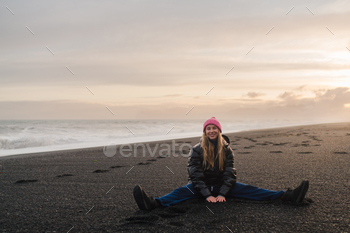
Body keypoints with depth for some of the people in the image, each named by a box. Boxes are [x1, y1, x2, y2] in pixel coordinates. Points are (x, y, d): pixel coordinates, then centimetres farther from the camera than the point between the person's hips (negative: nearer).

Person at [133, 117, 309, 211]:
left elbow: (229, 173, -6)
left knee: (248, 190, -14)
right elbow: (196, 174, -14)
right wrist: (207, 195, -25)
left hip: (222, 185, 2)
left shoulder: (226, 149, -2)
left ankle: (288, 196, -24)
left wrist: (222, 193, -19)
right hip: (201, 185, -2)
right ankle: (152, 203, -56)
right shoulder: (197, 150, -8)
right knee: (182, 192, -29)